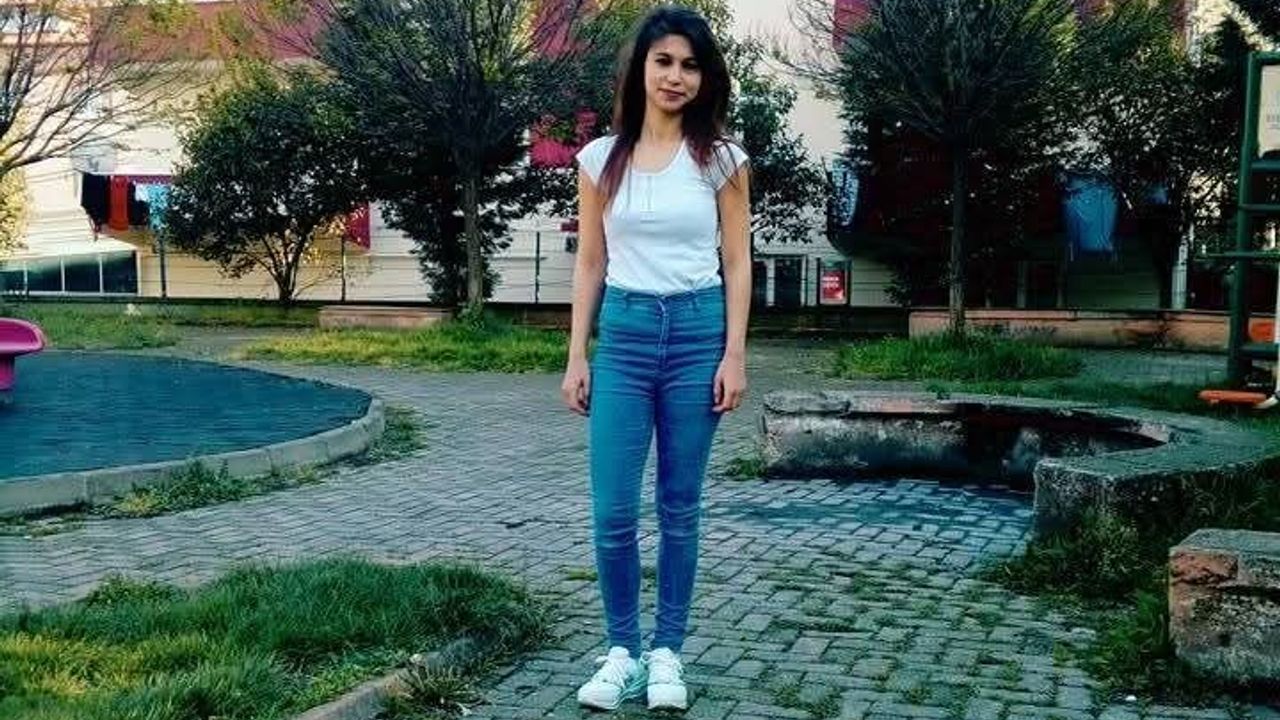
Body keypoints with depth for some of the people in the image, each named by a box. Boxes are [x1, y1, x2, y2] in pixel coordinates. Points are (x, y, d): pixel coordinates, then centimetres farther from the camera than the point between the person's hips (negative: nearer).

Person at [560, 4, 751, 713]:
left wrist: (734, 355, -5)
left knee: (679, 507, 6)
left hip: (697, 332, -1)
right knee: (612, 510, -2)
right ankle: (622, 651, 14)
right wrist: (577, 356, 3)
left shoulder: (720, 157, 2)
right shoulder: (601, 158, 5)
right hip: (624, 332, 1)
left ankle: (667, 653, 18)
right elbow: (590, 264, 8)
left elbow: (737, 264, 2)